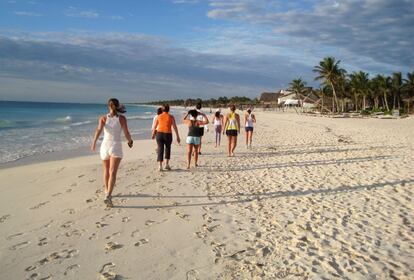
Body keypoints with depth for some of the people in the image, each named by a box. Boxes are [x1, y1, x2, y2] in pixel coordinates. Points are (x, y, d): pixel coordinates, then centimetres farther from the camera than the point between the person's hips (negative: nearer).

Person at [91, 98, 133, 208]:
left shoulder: (103, 118, 4)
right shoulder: (122, 118, -1)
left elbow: (98, 130, -14)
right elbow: (126, 133, -5)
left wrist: (94, 142, -21)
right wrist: (130, 141, 13)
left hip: (105, 146, 3)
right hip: (116, 146, -3)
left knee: (106, 171, 22)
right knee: (112, 173, -10)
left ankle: (107, 192, 39)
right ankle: (108, 197, -24)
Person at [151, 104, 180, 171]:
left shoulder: (159, 116, 6)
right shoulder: (171, 117, 0)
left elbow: (154, 126, 14)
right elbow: (175, 127, -3)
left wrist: (153, 134, 28)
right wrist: (177, 136, 1)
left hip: (159, 134, 1)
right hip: (168, 134, -1)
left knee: (160, 149, 5)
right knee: (168, 148, 21)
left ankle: (160, 166, -4)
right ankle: (167, 164, 18)